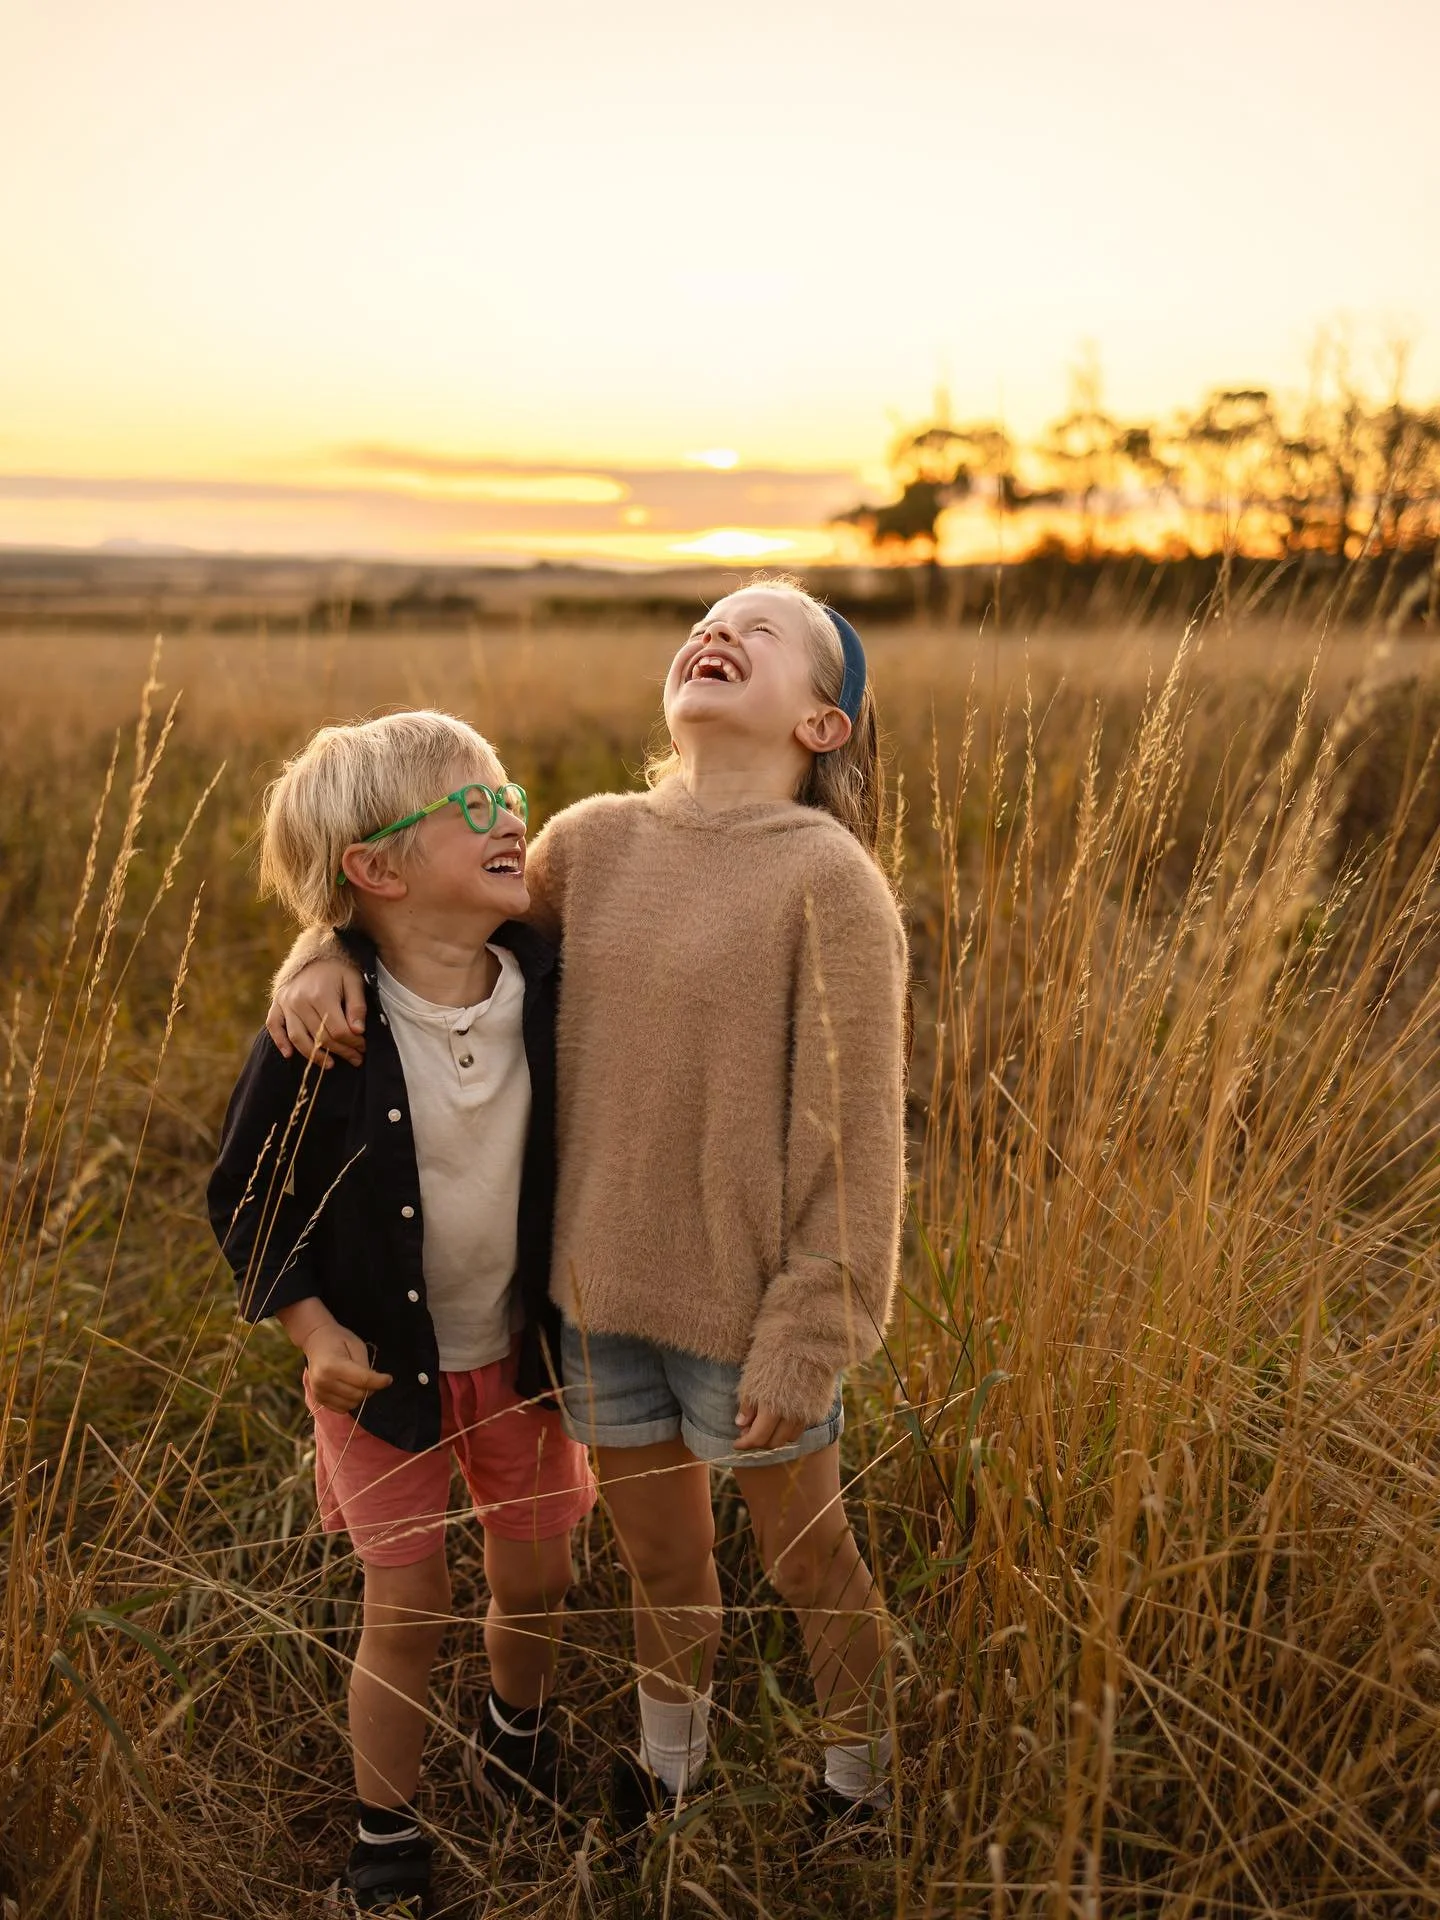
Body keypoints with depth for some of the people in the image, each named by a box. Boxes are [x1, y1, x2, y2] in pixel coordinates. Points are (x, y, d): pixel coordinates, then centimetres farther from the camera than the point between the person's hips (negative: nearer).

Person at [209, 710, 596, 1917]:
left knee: (535, 1584, 18)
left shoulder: (551, 992, -13)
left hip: (525, 1354, 3)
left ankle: (519, 1732, 52)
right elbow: (247, 1197, -8)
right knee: (407, 1615, 9)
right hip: (383, 1367, -3)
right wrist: (315, 1331, -18)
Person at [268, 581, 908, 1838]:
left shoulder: (828, 879, -16)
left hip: (745, 1309, -4)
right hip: (599, 1292, 4)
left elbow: (854, 1135, -15)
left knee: (807, 1557, 20)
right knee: (660, 1559, 25)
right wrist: (329, 953, -6)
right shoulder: (596, 842, -2)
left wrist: (806, 1341, -15)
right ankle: (669, 1759, 53)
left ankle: (859, 1778, 48)